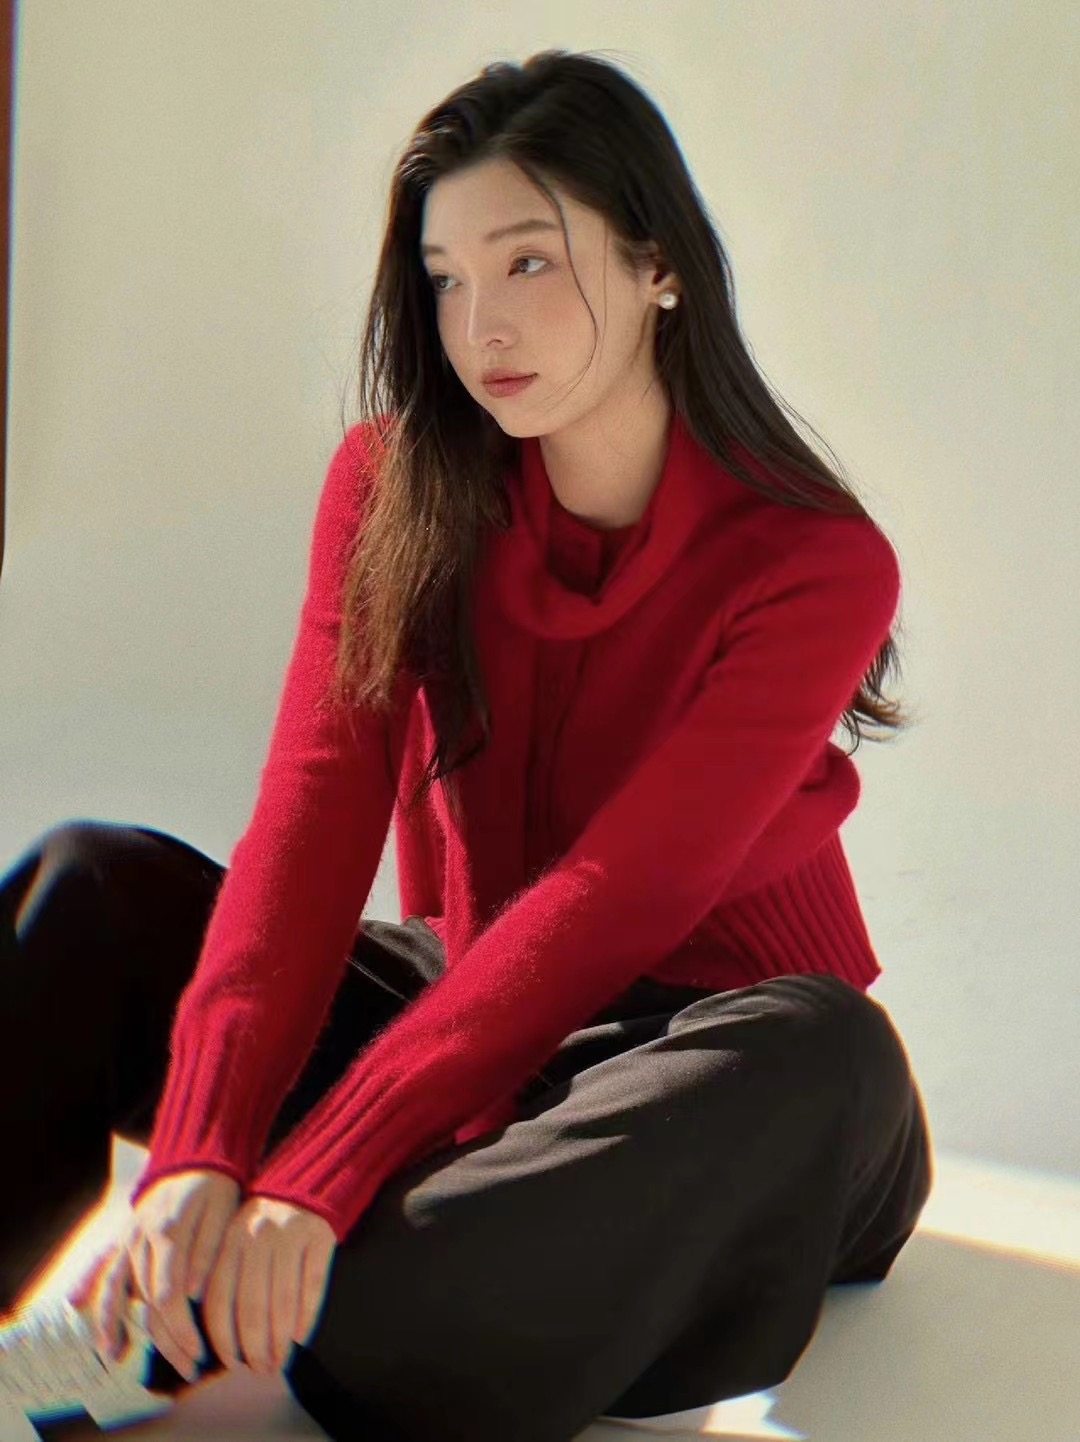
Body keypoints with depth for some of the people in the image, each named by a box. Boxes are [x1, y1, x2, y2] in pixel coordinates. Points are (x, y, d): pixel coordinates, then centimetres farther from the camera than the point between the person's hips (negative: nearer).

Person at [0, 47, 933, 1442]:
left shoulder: (817, 565, -16)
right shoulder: (394, 486, -5)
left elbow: (610, 900, -26)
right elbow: (310, 819, -17)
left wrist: (321, 1177, -35)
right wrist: (200, 1151, -33)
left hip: (710, 1057, -3)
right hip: (471, 1002, 3)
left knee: (820, 1051, -38)